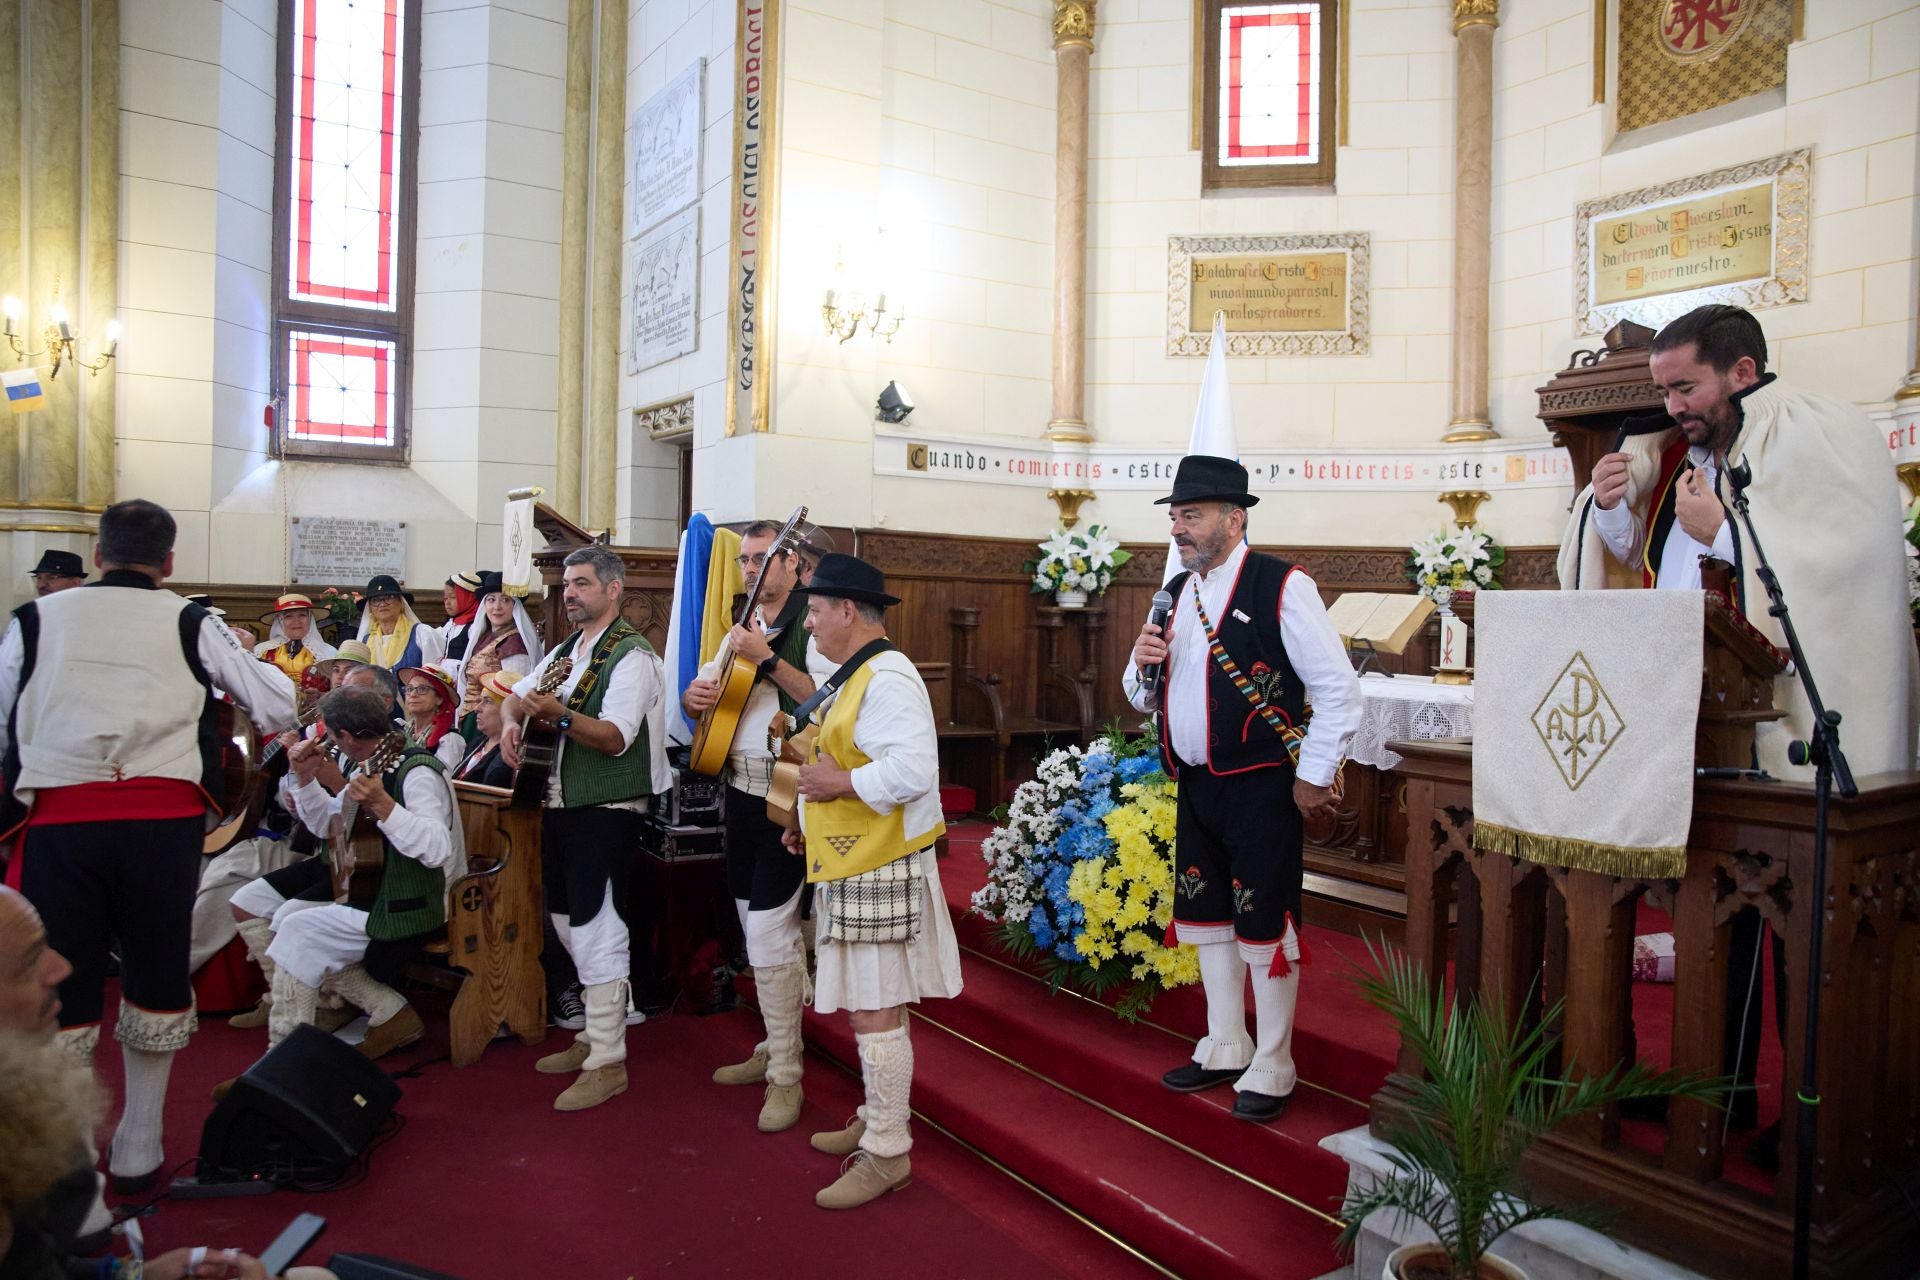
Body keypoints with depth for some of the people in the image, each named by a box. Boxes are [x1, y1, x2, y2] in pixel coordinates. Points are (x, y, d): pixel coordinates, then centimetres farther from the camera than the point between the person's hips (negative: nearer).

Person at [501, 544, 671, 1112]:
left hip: (606, 810, -9)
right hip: (561, 804, 9)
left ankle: (608, 1062, 2)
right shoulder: (565, 651, 15)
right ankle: (593, 1036, 30)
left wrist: (560, 715, -34)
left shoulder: (631, 656, -12)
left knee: (595, 928, -8)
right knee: (568, 922, 15)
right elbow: (517, 696, 18)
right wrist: (512, 719, -4)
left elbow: (615, 737, -20)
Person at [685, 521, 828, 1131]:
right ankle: (776, 1046, 32)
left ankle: (785, 1077, 4)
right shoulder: (744, 629, 16)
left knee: (767, 935, -8)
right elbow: (698, 696, 19)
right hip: (741, 789, 9)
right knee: (766, 927, 17)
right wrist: (696, 692, -3)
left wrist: (767, 659, -25)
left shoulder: (813, 625, -10)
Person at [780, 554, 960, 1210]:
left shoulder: (886, 678, -18)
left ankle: (886, 1153, 9)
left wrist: (841, 782, -18)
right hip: (856, 864, 10)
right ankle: (878, 1119, 34)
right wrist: (816, 827, 17)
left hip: (879, 871, -10)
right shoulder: (855, 677, 16)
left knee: (872, 1011, -3)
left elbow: (913, 771, -29)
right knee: (872, 1005, 20)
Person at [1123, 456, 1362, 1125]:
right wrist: (1143, 666, -5)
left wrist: (1312, 777, -11)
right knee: (1203, 916, 16)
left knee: (1264, 924, 2)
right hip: (1195, 785, 7)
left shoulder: (1282, 586, -12)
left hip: (1261, 787, -7)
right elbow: (1145, 697, 17)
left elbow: (1338, 688, -12)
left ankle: (1271, 1069, 20)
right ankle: (1225, 1048, 34)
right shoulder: (1176, 593, 10)